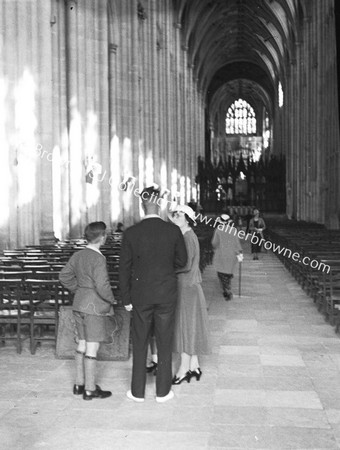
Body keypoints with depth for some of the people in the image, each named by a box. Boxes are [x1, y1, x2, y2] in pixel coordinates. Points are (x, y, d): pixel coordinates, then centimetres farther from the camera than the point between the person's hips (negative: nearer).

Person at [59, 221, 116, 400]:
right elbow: (102, 286, -23)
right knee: (92, 347, -1)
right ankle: (90, 389, 7)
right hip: (94, 306, -8)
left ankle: (79, 384, 26)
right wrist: (112, 300, -7)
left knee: (83, 343, 17)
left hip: (79, 305, 8)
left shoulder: (78, 256, 5)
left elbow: (64, 276, 13)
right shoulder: (98, 259, -19)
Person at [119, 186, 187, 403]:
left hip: (141, 295, 0)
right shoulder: (173, 230, -8)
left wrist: (126, 299, 4)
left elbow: (124, 268, -4)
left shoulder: (131, 233, -8)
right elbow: (182, 261, 2)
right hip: (167, 295, 0)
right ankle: (163, 391, 19)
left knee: (140, 343, 12)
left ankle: (138, 391, 22)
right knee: (165, 344, 11)